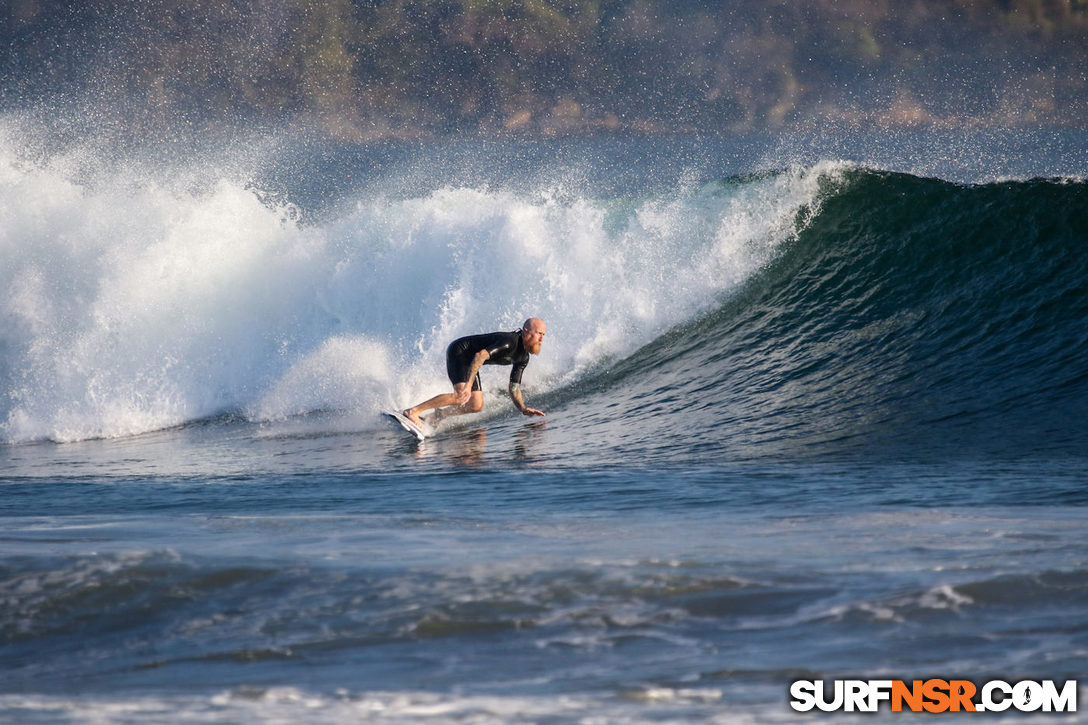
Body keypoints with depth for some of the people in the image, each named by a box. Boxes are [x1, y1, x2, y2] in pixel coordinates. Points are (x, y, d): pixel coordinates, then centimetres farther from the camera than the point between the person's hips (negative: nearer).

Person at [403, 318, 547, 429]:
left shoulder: (523, 358, 4)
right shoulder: (510, 341, -25)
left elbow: (514, 389, 11)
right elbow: (480, 355, -36)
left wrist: (523, 409, -5)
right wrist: (469, 385, -41)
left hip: (469, 361, 10)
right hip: (458, 351, -10)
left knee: (476, 406, 0)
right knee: (461, 396, -29)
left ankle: (438, 415, 14)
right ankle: (413, 411, -27)